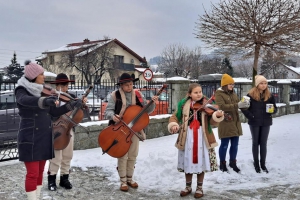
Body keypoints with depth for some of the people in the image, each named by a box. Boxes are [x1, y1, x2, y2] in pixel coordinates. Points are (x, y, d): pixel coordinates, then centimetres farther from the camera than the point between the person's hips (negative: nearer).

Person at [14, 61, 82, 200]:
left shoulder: (41, 92, 10)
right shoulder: (21, 91, -9)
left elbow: (53, 112, 12)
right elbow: (26, 101, -34)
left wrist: (71, 106, 1)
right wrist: (44, 101, -53)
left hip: (44, 138, 6)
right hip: (30, 139, -6)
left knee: (40, 172, 12)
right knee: (33, 173, -4)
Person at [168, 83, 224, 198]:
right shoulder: (184, 104, 2)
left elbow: (212, 122, -8)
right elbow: (175, 117, 7)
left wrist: (217, 116, -29)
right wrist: (173, 124, -13)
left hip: (202, 138, -1)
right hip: (187, 138, 1)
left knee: (201, 163, 7)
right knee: (188, 163, 11)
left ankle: (199, 188, 25)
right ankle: (188, 187, 30)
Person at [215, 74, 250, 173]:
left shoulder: (233, 93, 14)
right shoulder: (219, 94, -9)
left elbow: (238, 104, 15)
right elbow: (222, 106, -20)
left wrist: (244, 104, -8)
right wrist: (237, 105, -26)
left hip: (235, 122, 7)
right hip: (225, 123, -7)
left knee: (235, 144, 12)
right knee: (224, 144, 2)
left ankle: (233, 162, 27)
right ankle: (222, 164, 16)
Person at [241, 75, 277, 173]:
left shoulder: (270, 95, 1)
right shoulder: (251, 95, -8)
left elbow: (275, 108, 7)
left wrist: (272, 110, -15)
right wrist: (250, 116, -12)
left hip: (266, 123, 2)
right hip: (254, 123, -2)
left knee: (263, 143, 7)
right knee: (255, 143, 8)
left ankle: (263, 164, 17)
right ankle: (256, 164, 17)